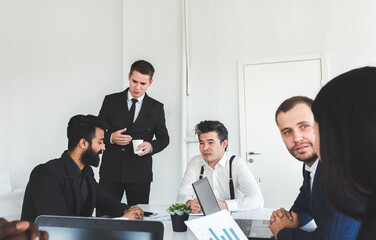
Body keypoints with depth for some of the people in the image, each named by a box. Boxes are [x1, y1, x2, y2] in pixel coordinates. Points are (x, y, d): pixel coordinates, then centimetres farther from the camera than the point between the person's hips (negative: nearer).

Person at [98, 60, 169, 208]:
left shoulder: (156, 108, 7)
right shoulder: (111, 101, 6)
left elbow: (164, 137, 11)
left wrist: (151, 146, -10)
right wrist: (111, 137, -13)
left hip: (140, 174, 0)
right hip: (111, 171, 0)